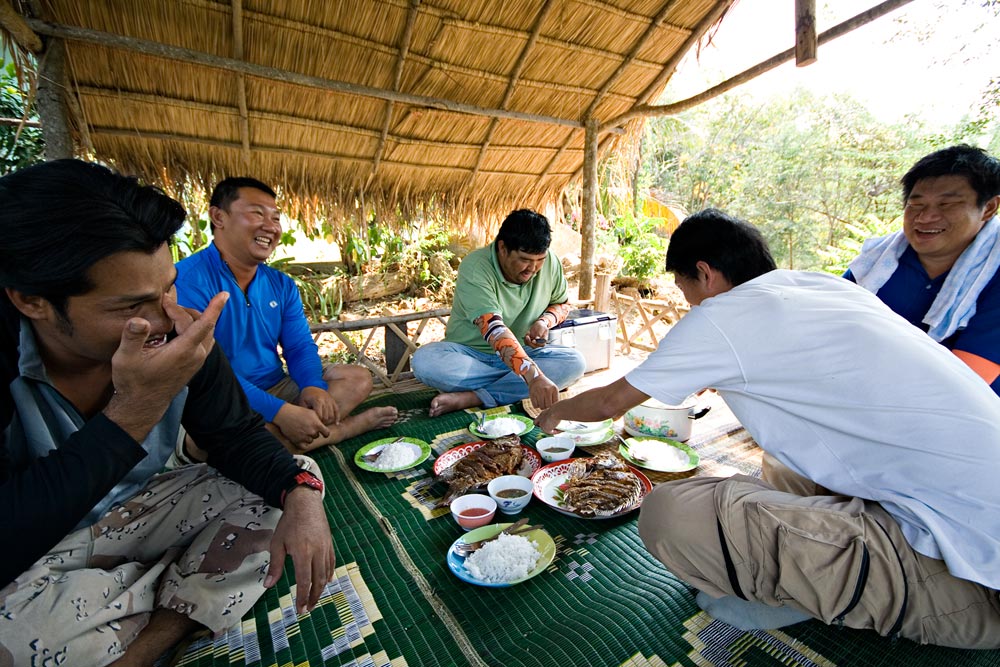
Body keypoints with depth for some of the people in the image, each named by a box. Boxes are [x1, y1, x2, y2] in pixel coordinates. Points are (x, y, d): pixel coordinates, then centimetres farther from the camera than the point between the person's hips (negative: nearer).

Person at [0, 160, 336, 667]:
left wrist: (300, 493, -28)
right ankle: (184, 600, -2)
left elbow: (236, 434, -10)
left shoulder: (177, 336, -18)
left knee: (280, 492, -11)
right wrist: (135, 411, -39)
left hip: (139, 507, 4)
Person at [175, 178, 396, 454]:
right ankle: (351, 425, -23)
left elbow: (300, 346, 4)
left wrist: (313, 386, -19)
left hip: (276, 388, 6)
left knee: (358, 378, -3)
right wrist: (281, 412, -32)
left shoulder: (282, 285, 7)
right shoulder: (188, 281, -16)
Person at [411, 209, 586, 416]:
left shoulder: (550, 262, -8)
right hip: (470, 353, -3)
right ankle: (513, 386, -22)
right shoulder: (475, 268, -25)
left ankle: (474, 397, -26)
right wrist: (533, 376, -50)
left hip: (523, 353, 4)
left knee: (575, 362, -24)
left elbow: (562, 303, 11)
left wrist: (545, 320, -13)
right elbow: (494, 330, -38)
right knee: (423, 360, -32)